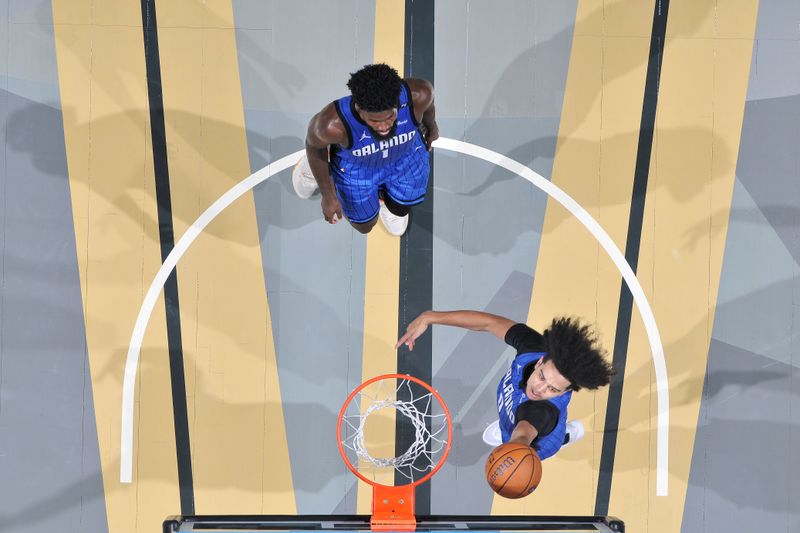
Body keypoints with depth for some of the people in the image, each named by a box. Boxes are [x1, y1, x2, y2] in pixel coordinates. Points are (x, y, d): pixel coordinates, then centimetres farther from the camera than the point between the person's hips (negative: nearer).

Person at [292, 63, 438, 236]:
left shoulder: (417, 95, -41)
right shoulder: (333, 124, -45)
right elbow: (313, 143, -19)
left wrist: (431, 126, 10)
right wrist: (328, 196, -7)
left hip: (405, 154, 2)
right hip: (357, 164, -2)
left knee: (400, 210, 23)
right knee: (364, 225, 23)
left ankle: (383, 195, 55)